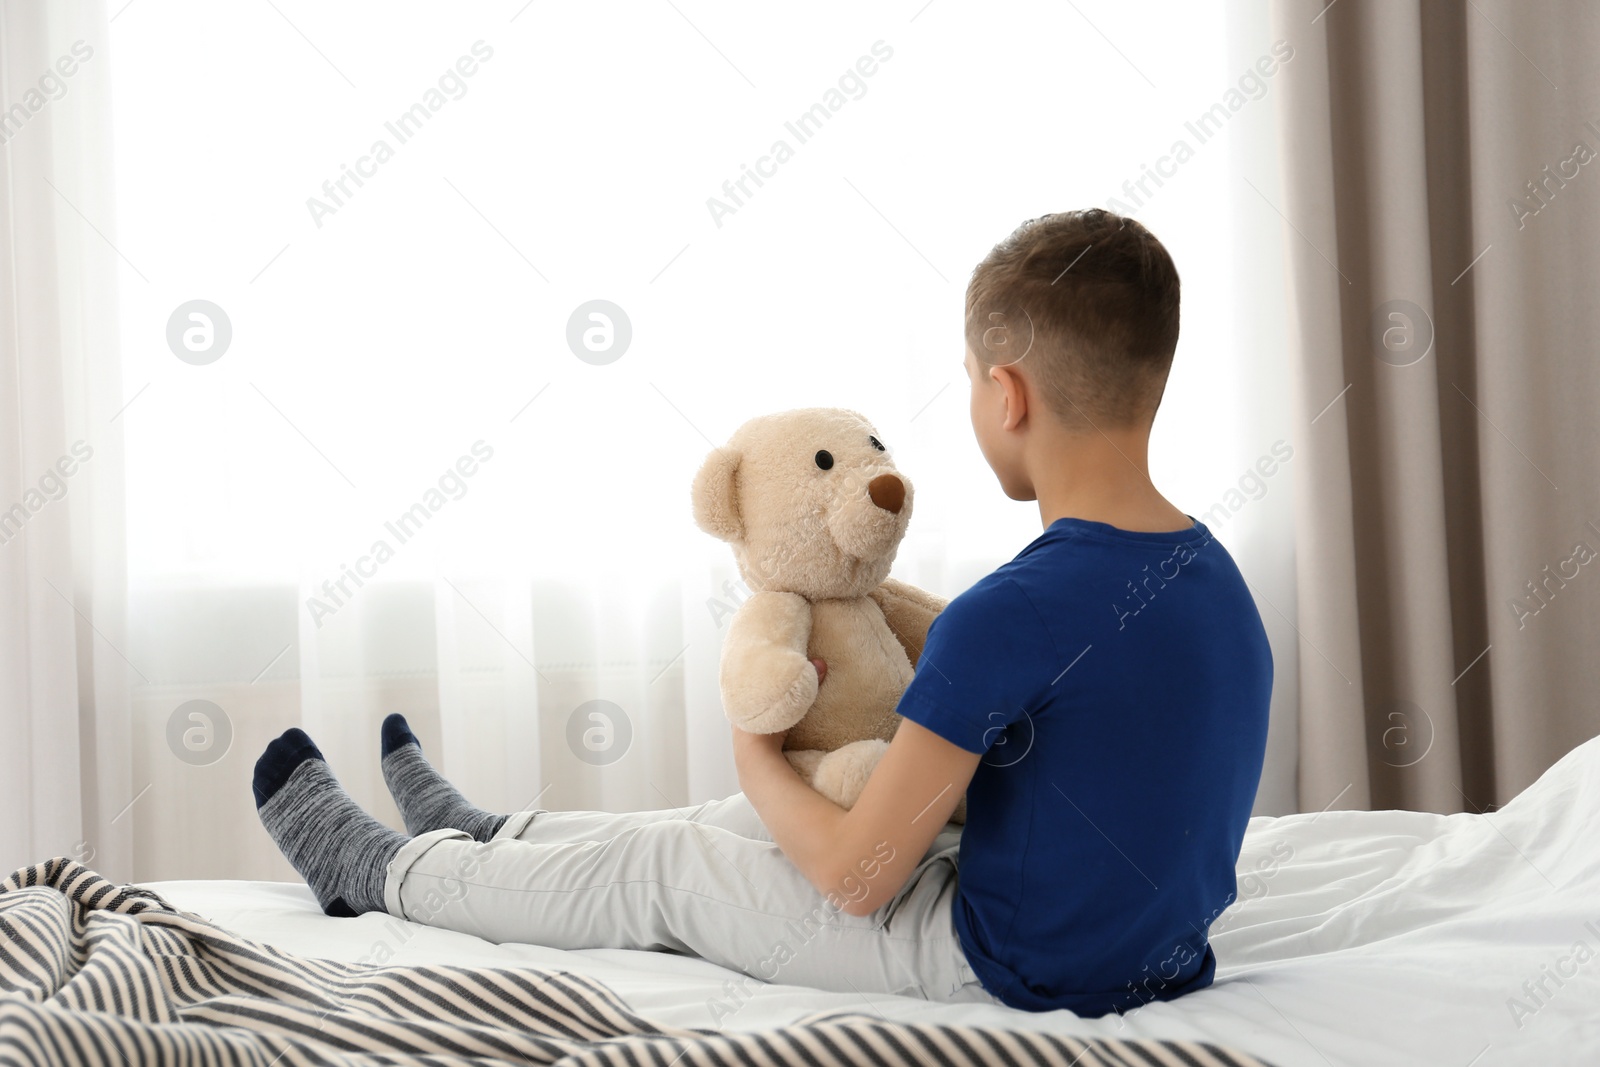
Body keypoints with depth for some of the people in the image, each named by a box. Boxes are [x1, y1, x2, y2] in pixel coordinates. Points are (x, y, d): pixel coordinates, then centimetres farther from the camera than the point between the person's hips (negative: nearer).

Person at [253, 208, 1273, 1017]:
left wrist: (758, 758, -2)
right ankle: (478, 837, 46)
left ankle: (376, 867, 34)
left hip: (1006, 965, -8)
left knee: (661, 867, 11)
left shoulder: (1010, 615, -28)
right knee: (733, 828, 23)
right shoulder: (1215, 574, -1)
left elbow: (855, 875, -21)